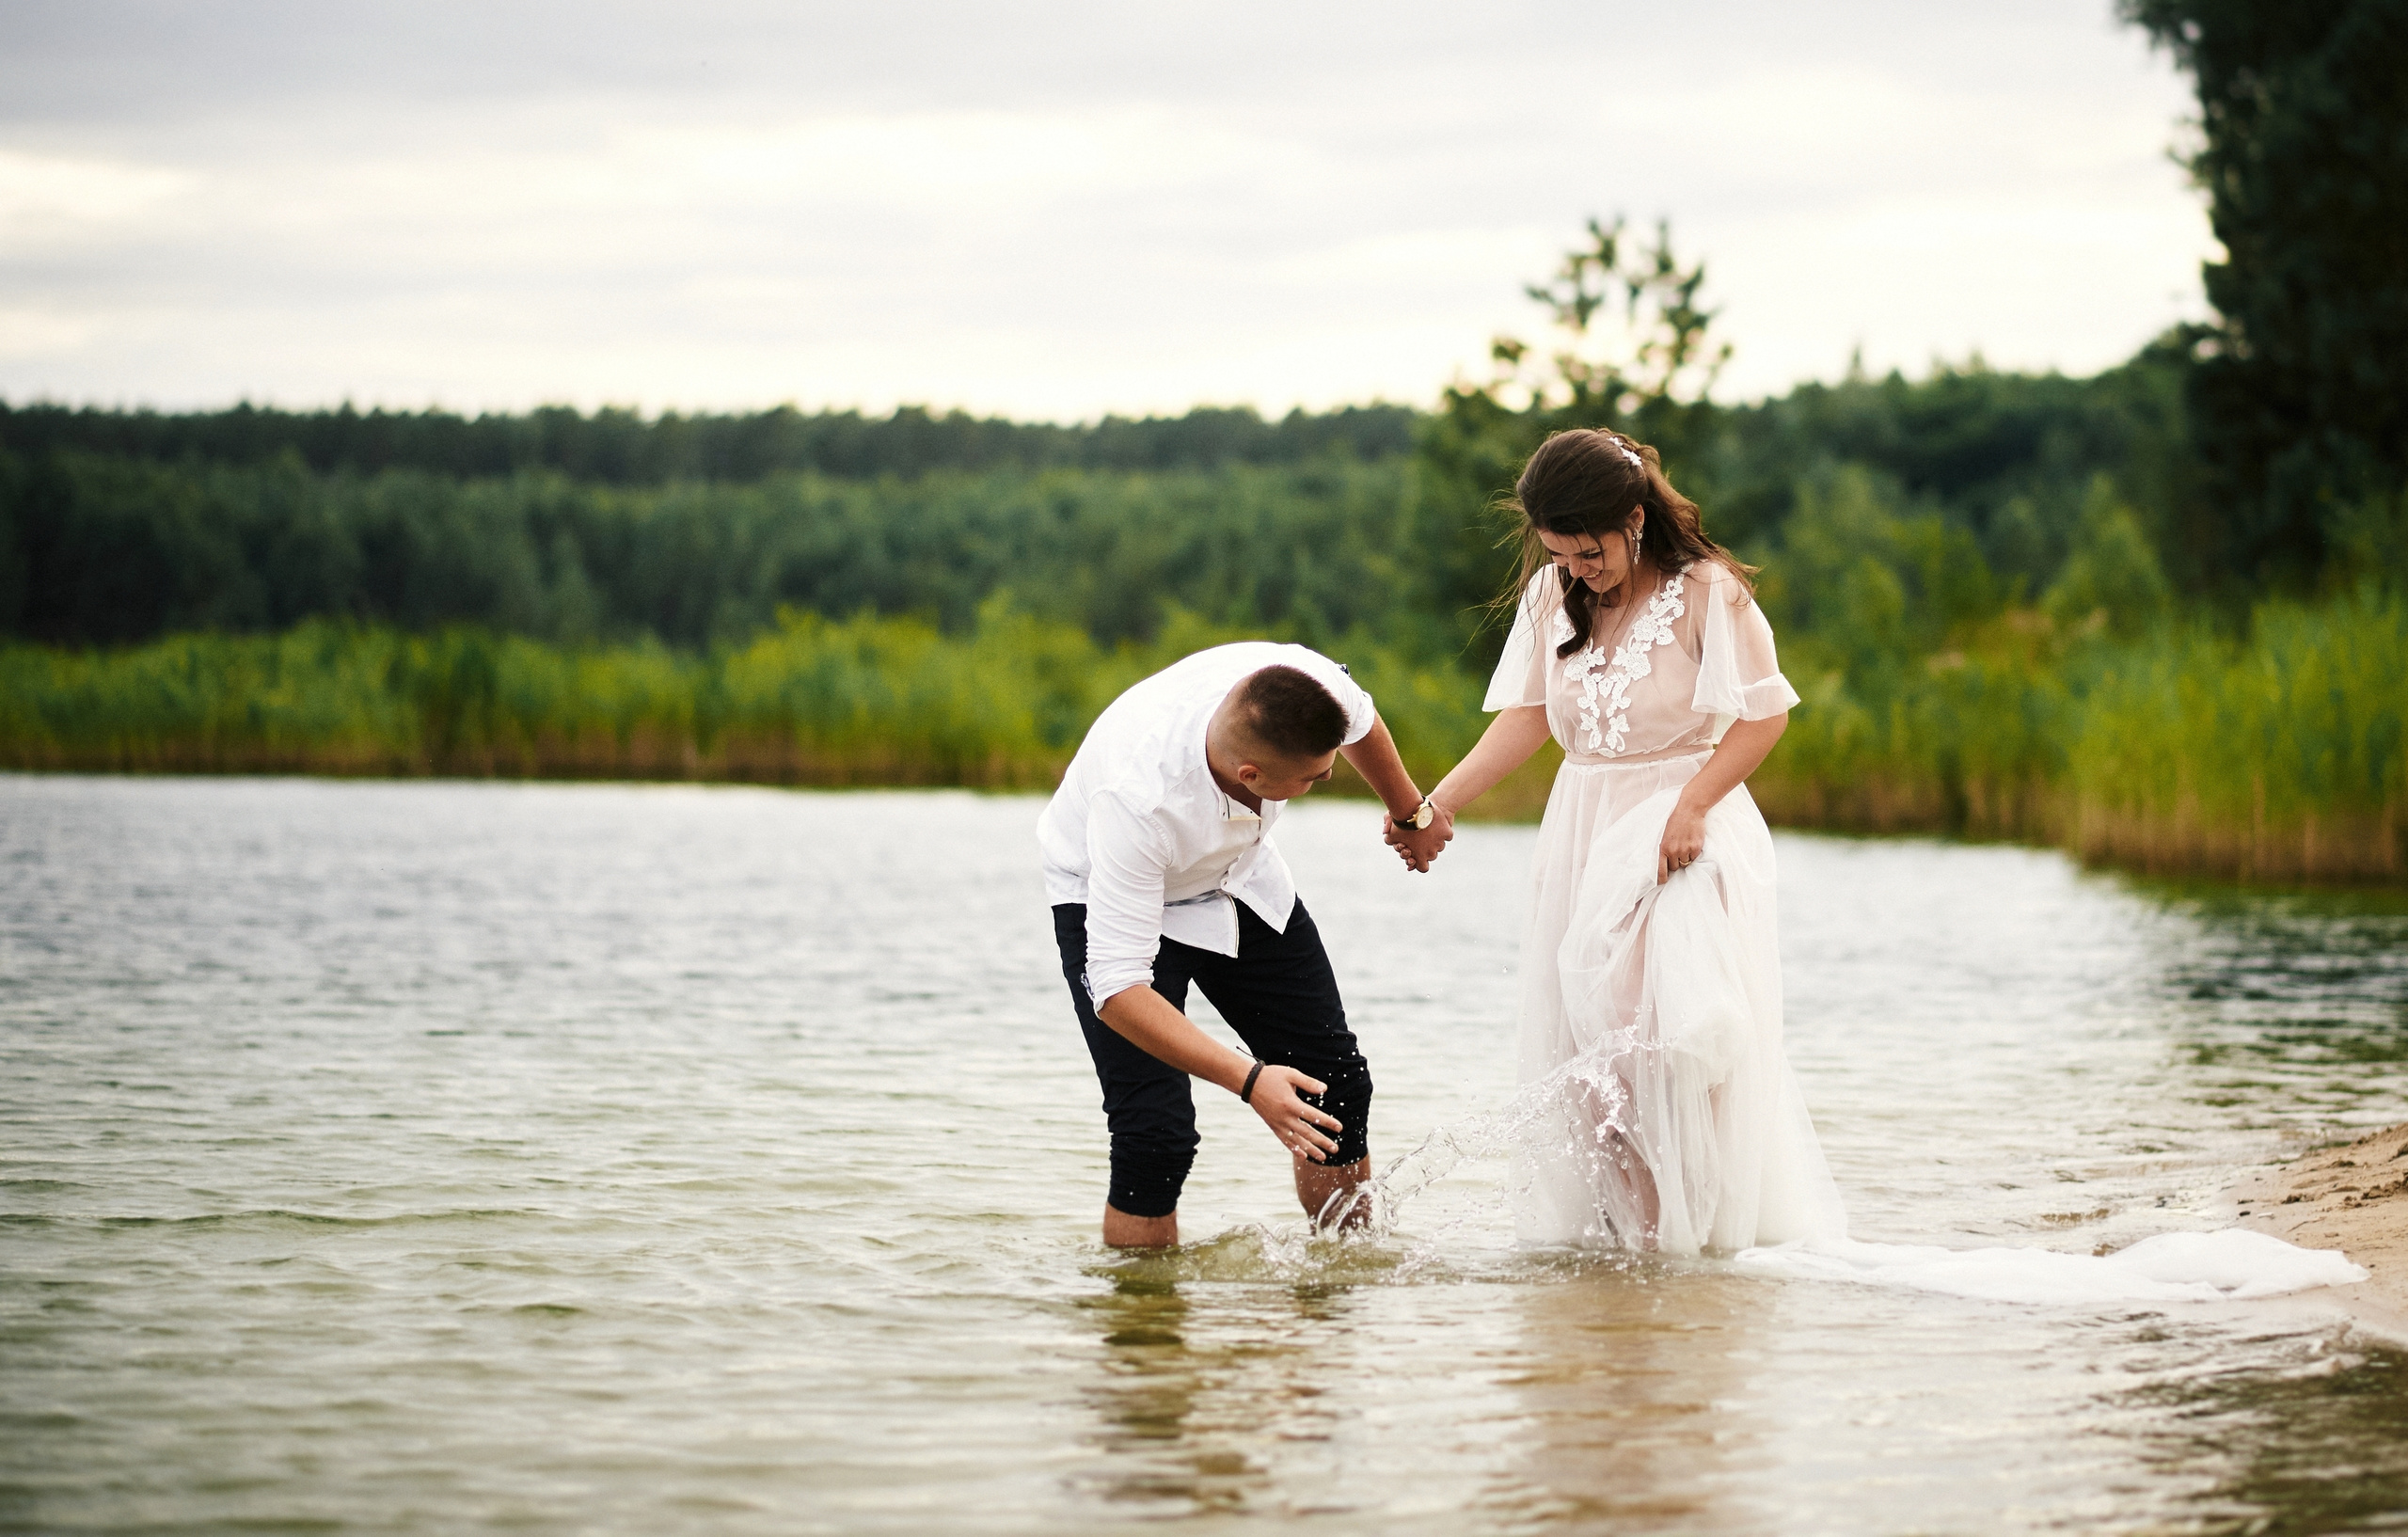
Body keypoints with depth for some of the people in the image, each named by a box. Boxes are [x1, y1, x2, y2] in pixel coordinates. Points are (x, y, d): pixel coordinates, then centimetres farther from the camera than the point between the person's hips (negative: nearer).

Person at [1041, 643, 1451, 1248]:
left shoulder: (1309, 686, -31)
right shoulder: (1136, 797, -44)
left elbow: (1358, 720, -2)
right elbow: (1117, 988, -41)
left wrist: (1411, 813, 17)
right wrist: (1248, 1080, -47)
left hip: (1239, 874, 5)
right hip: (1111, 897, -5)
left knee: (1337, 1083, 4)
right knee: (1156, 1131, -20)